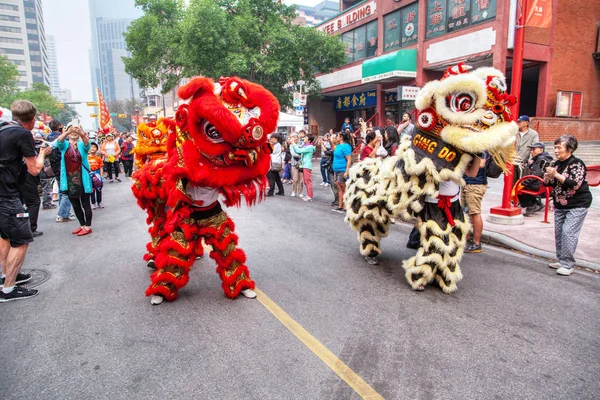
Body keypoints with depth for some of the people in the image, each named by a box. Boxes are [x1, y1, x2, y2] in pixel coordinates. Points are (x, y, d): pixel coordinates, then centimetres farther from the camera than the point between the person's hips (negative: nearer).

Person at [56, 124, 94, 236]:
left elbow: (87, 143, -23)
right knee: (75, 205, 13)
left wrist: (82, 133, -45)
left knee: (85, 204, 1)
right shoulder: (64, 145, 6)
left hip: (82, 179, -4)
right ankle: (82, 225, 26)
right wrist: (68, 132, -37)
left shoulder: (82, 145, 0)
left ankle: (88, 226, 9)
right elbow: (59, 141, -16)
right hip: (69, 180, 4)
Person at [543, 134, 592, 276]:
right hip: (560, 205, 7)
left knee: (568, 232, -14)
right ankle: (561, 260, 20)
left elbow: (575, 184, -23)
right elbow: (548, 183, 12)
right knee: (558, 232, 8)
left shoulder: (577, 164, -12)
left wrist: (556, 174, -26)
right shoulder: (556, 164, 8)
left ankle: (567, 264, -7)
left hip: (577, 205, -7)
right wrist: (547, 177, -10)